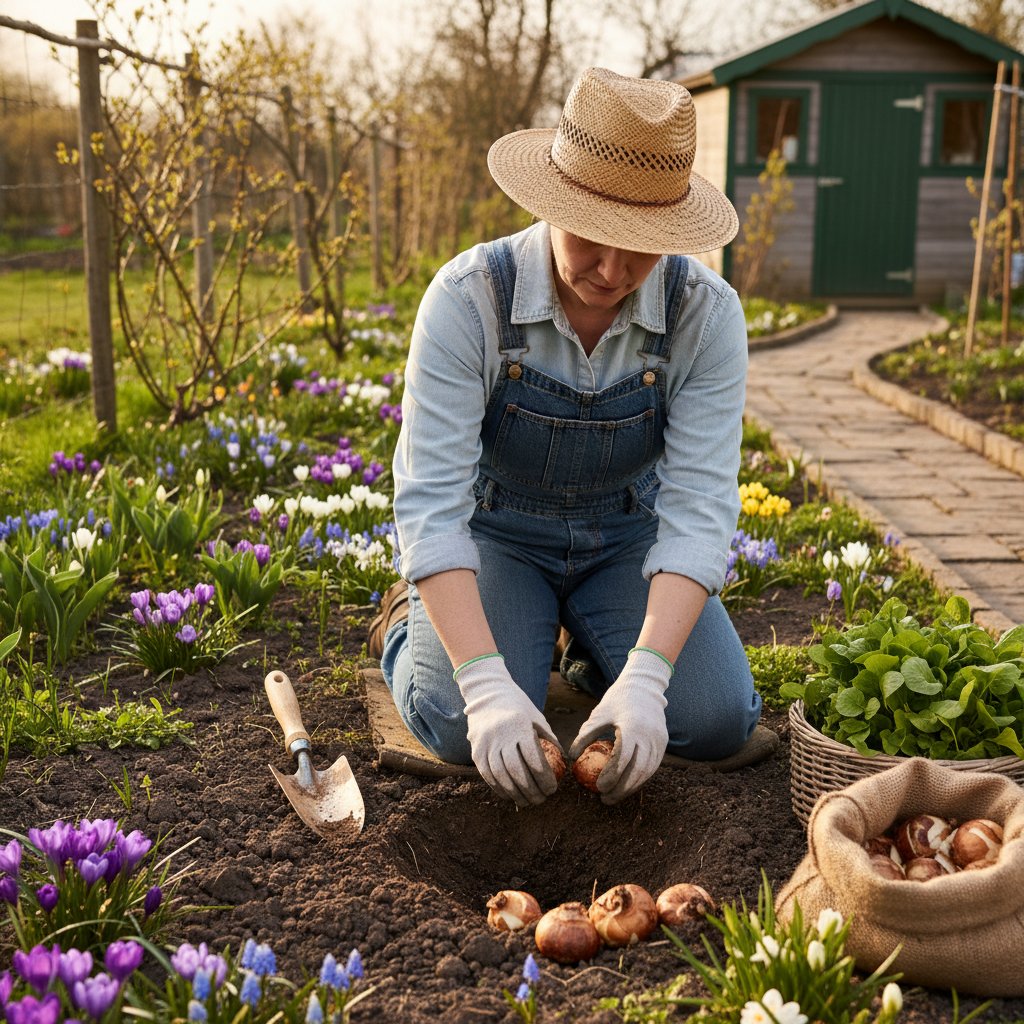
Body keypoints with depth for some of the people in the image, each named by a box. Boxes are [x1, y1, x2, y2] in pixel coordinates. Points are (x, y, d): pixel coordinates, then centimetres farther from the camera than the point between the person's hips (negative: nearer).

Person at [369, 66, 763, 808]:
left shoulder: (707, 313, -21)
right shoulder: (468, 299, -27)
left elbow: (698, 506, -24)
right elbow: (432, 502, -30)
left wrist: (643, 680, -37)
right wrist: (487, 684, -41)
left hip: (625, 538, 2)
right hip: (498, 534, -2)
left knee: (719, 721, -17)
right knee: (465, 729, -25)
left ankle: (598, 646, 15)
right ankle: (412, 622, 11)